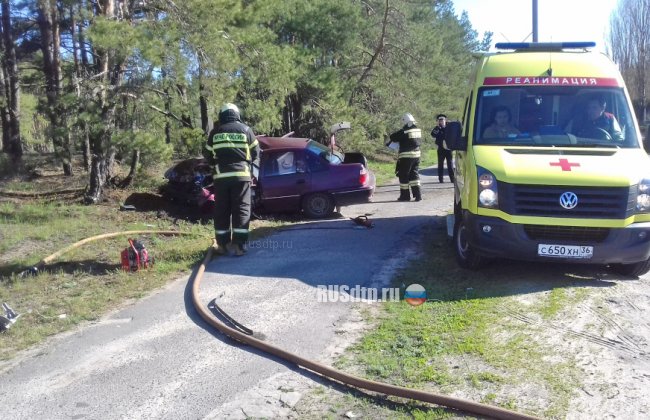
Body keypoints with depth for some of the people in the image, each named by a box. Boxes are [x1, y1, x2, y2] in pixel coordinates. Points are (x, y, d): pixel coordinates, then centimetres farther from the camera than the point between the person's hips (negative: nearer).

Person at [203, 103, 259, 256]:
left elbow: (207, 154, 14)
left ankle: (222, 245, 13)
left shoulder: (215, 132, 8)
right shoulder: (245, 129, 5)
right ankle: (239, 245, -4)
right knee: (241, 209, 2)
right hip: (241, 175, -1)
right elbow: (255, 152, 10)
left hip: (221, 176, 1)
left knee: (221, 210, 9)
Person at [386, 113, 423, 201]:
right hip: (416, 155, 6)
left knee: (403, 176, 6)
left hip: (406, 156, -6)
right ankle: (418, 195, 7)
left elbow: (392, 137, -5)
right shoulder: (418, 130, 4)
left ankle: (405, 195, 12)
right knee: (414, 174, 13)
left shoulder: (403, 132, -14)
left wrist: (387, 143, 16)